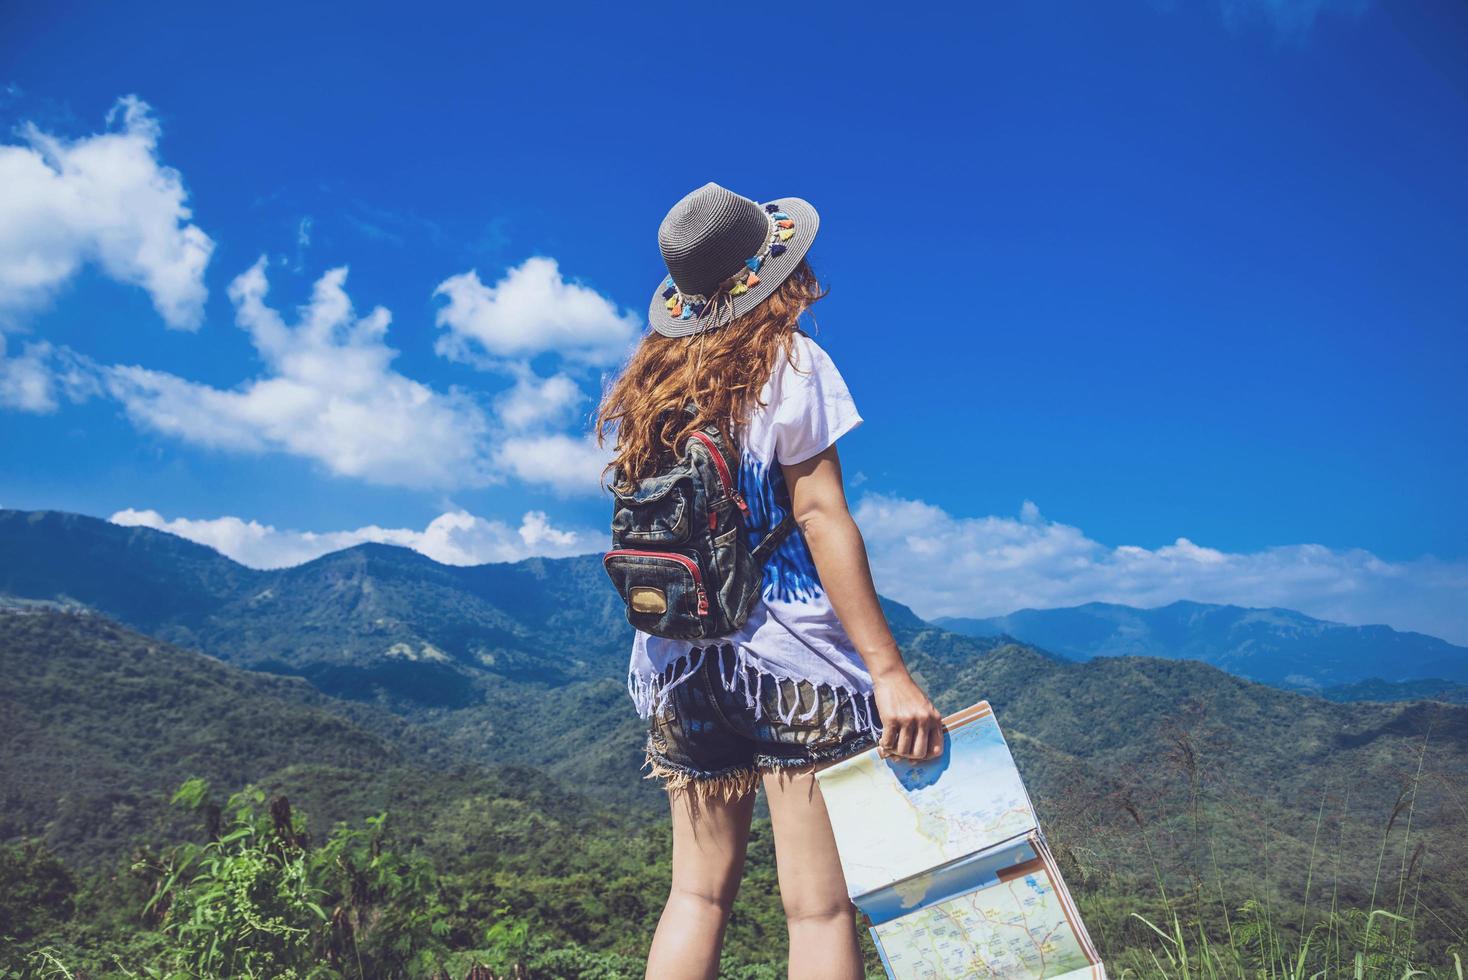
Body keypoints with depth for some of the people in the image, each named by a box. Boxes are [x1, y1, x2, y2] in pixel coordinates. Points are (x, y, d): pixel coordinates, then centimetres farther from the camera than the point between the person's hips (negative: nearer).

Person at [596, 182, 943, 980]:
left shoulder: (646, 382, 12)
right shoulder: (789, 360, -3)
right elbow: (820, 517, -11)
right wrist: (889, 670, -12)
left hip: (675, 660, 6)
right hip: (788, 654, -6)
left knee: (697, 892, 13)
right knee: (820, 907, 1)